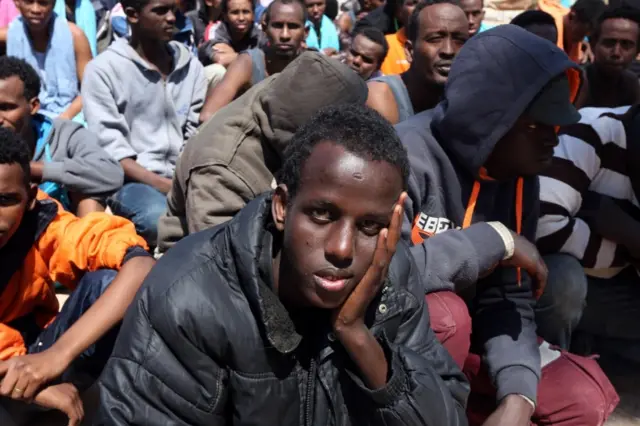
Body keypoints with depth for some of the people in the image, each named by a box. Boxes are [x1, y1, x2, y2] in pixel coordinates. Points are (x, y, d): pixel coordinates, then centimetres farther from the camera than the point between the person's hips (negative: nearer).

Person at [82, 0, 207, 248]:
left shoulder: (191, 66, 11)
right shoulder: (103, 69, -3)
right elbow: (111, 150, -9)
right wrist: (166, 187, -19)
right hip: (132, 180, -3)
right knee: (161, 218, -35)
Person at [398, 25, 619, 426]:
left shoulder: (520, 176, -3)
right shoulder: (406, 156, -26)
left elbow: (506, 298, -6)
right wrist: (496, 239, -29)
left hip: (461, 336, 6)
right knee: (444, 312, -36)